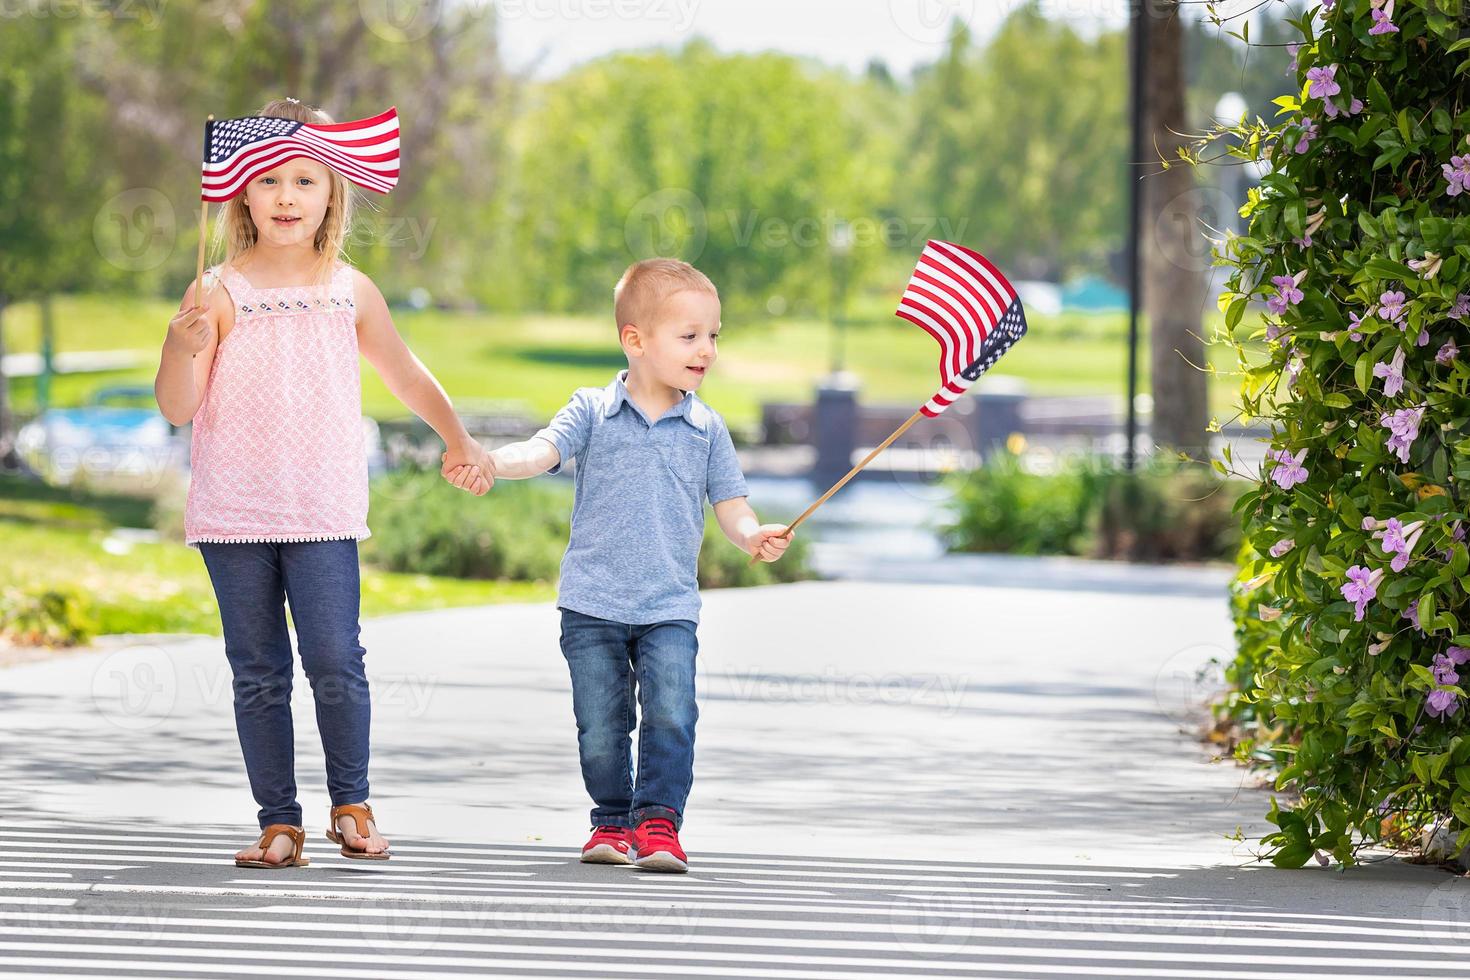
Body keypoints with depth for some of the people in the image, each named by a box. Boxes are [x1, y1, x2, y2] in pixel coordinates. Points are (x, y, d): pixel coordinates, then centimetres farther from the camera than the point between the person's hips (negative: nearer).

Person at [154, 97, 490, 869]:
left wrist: (459, 442, 27)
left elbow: (404, 374, 21)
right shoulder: (219, 292, -1)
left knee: (334, 660, -11)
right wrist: (184, 348, -23)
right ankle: (278, 823, 11)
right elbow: (177, 407, -4)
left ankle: (351, 805, 6)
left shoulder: (349, 291, 6)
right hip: (233, 512, 0)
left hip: (322, 511, 0)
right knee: (257, 673, 4)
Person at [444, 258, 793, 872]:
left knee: (671, 715, -15)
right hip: (593, 605, -1)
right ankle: (612, 821, 22)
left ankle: (657, 821, -7)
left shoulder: (706, 428, 7)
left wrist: (754, 536, -15)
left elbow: (730, 504, 7)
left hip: (669, 610, 1)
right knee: (601, 727, 4)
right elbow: (543, 451, -12)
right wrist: (490, 462, -33)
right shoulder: (594, 411, 1)